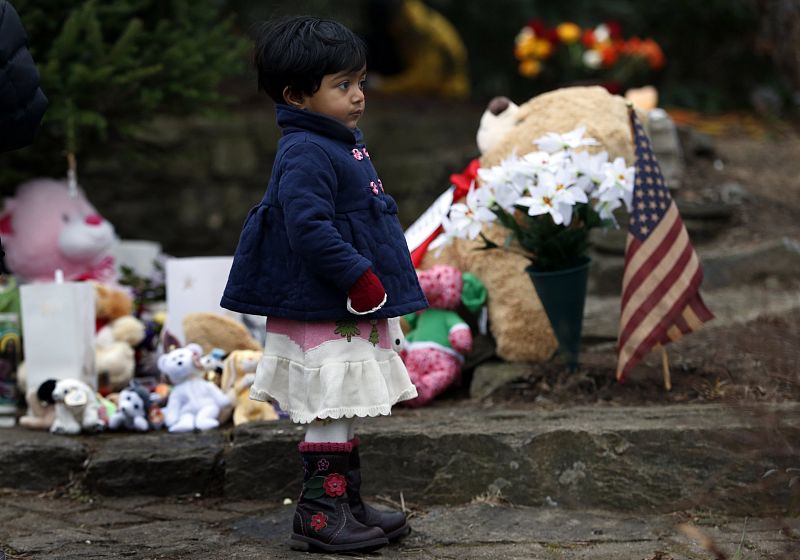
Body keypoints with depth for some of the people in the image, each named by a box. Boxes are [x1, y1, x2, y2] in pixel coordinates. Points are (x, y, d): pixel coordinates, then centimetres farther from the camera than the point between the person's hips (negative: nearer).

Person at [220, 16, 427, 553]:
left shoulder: (343, 143, 14)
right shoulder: (305, 154, -19)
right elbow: (309, 228, -28)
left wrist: (374, 287, 22)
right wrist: (360, 277, -26)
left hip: (352, 311, 10)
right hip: (324, 314, -10)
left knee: (344, 413, 17)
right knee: (331, 413, -5)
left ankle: (348, 503, 26)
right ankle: (320, 513, 2)